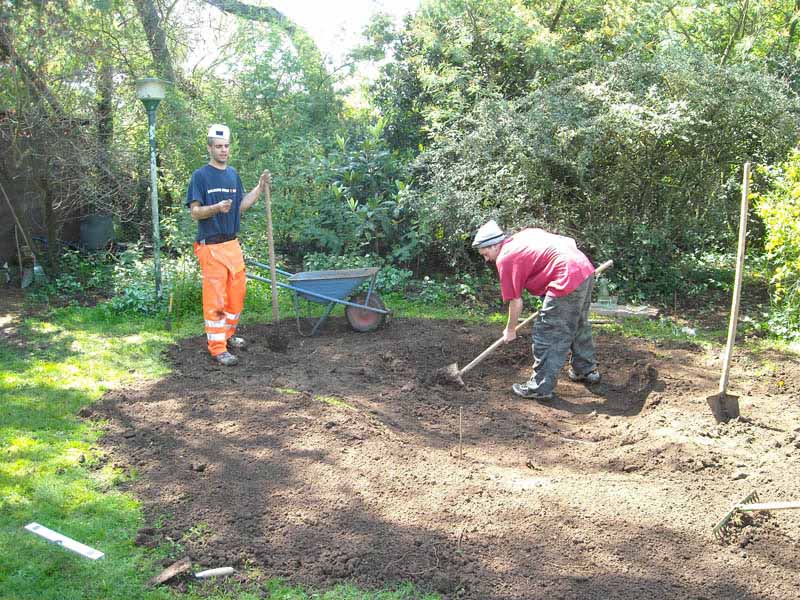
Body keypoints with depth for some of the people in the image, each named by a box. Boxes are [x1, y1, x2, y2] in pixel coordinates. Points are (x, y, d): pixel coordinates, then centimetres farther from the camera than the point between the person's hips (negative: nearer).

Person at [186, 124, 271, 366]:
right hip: (211, 245, -7)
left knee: (237, 293, 13)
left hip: (232, 243, 7)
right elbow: (195, 212, -11)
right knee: (215, 298, -4)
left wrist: (260, 187, 6)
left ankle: (227, 334, 31)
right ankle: (217, 348, 3)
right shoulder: (200, 175, -7)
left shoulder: (233, 174, 13)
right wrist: (217, 207, -28)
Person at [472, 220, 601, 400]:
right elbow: (570, 241, 20)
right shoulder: (525, 234, 19)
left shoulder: (505, 258, -4)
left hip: (568, 280, -10)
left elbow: (516, 302, -2)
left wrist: (510, 330, 11)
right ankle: (587, 370, 41)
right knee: (579, 326, 26)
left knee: (547, 335, -1)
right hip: (586, 269, 10)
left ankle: (541, 388, 5)